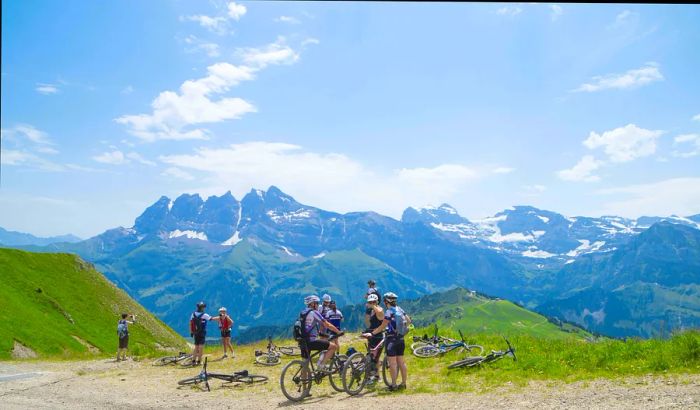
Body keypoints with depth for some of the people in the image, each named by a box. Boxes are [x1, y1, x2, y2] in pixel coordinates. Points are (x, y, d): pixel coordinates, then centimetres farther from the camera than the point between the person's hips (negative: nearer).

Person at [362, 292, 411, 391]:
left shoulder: (389, 312, -14)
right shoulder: (400, 310, 8)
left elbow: (382, 327, -17)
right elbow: (408, 321, 17)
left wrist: (371, 333, -13)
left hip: (392, 339, -7)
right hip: (401, 339, 7)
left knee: (392, 363, -4)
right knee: (401, 362, 11)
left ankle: (394, 385, -2)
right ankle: (403, 383, 15)